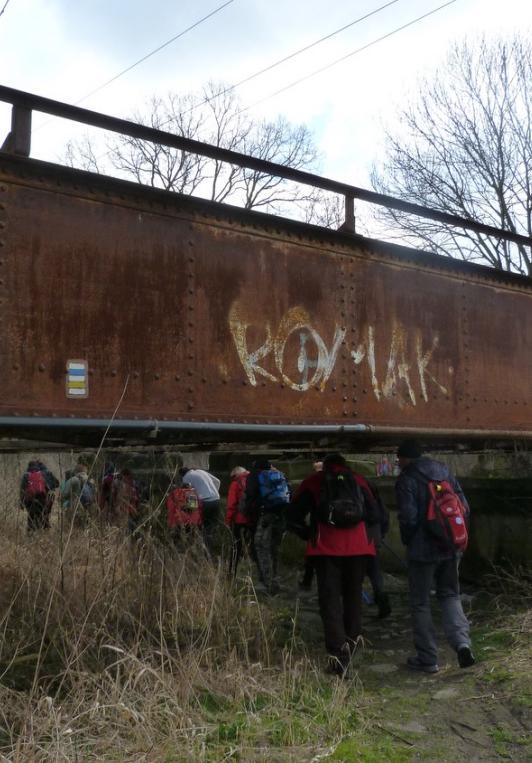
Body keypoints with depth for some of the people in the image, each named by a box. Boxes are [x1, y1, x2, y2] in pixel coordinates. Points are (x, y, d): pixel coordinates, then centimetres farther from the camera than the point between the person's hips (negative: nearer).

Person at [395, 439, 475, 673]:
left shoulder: (406, 480, -12)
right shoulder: (444, 471, 7)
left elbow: (408, 517, -18)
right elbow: (464, 506, 6)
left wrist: (407, 540, 1)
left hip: (422, 550, -5)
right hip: (450, 548, 6)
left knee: (420, 603, 7)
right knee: (450, 595, 19)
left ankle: (427, 659, 14)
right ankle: (462, 642, 0)